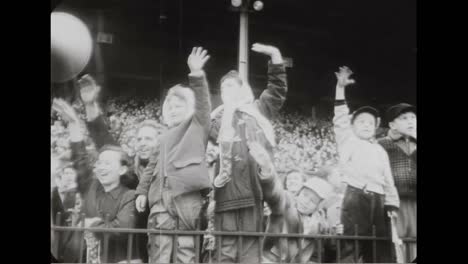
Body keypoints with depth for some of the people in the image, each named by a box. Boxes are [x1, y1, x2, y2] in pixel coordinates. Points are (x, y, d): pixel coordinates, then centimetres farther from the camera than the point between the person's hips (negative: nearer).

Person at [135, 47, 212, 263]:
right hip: (161, 193, 6)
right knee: (159, 247, -2)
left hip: (186, 191, -6)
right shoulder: (166, 137, 28)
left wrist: (196, 74, -17)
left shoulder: (197, 124, 12)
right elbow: (154, 165, 28)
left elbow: (202, 102, -4)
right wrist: (142, 190, 18)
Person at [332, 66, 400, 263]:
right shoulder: (348, 141, 9)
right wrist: (340, 88, -11)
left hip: (378, 199, 5)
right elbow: (340, 120, -3)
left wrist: (392, 204, 10)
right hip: (356, 197, -5)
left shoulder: (380, 151, 22)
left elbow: (388, 180, 21)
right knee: (352, 245, -10)